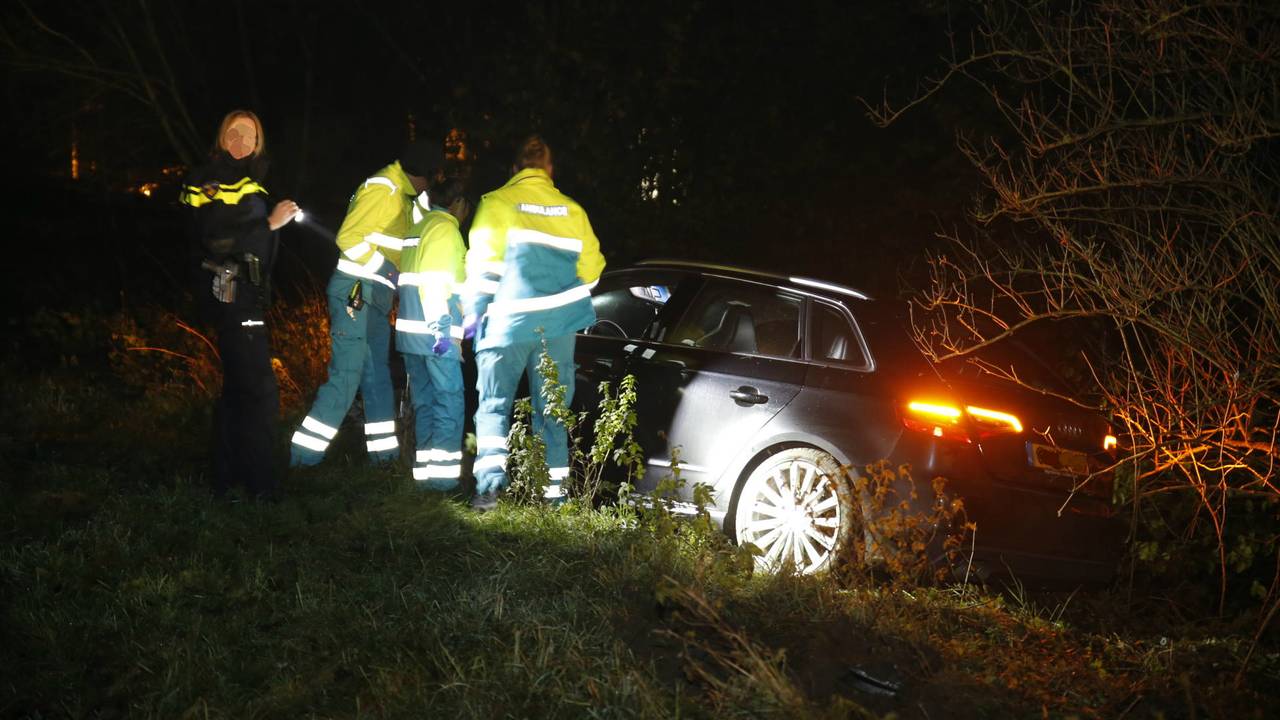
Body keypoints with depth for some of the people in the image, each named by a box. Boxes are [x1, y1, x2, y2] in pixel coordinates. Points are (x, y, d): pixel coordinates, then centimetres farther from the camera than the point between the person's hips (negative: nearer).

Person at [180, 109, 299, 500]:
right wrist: (269, 223, -20)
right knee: (260, 390, -11)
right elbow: (217, 239, -23)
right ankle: (260, 483, -7)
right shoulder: (214, 180, -10)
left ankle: (227, 476, 21)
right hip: (230, 292, -10)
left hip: (245, 295, 10)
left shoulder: (247, 181, 19)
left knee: (238, 386, 14)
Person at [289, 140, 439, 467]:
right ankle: (304, 455, -8)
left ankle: (385, 451, 18)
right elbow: (349, 237, -17)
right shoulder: (382, 189, -11)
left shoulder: (400, 195, 18)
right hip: (356, 293, -10)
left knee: (377, 375, 12)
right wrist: (386, 268, -15)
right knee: (345, 376, -10)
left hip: (374, 298, 10)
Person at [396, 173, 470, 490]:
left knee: (425, 401, 13)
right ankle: (443, 474, -11)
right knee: (450, 401, -7)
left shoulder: (419, 227, 20)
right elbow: (435, 281, -18)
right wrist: (441, 327, -20)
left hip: (411, 330, 9)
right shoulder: (445, 228, -8)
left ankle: (425, 470, 15)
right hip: (434, 331, -9)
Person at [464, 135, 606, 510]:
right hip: (559, 324, 3)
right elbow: (591, 267, 13)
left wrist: (474, 310, -1)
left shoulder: (498, 202, 0)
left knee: (493, 404, 3)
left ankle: (489, 483, -13)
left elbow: (483, 261, -7)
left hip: (509, 321, -3)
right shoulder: (572, 210, 11)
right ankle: (555, 489, 11)